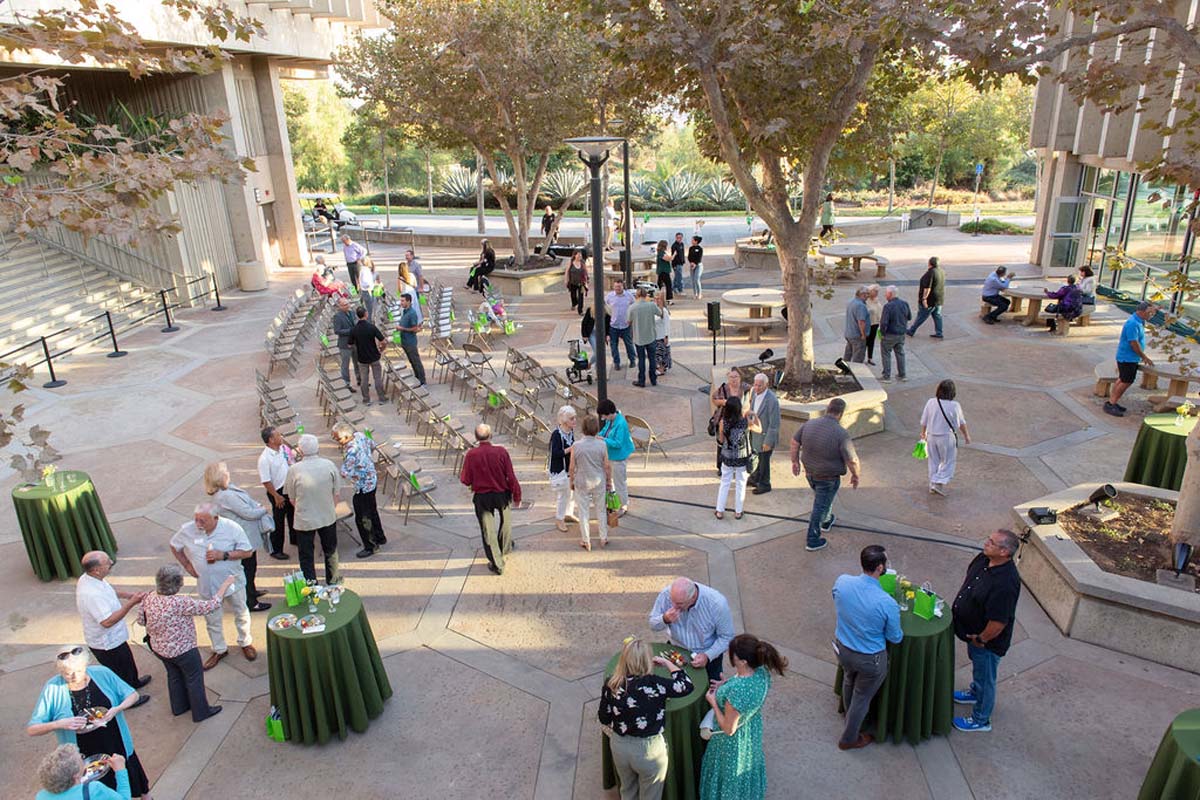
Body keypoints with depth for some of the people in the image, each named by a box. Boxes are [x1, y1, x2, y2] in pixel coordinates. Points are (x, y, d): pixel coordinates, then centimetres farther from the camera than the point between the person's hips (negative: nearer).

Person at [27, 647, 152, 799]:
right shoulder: (53, 688, -17)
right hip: (84, 758, -1)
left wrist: (117, 709, -23)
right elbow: (31, 729, -11)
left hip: (117, 747, 1)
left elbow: (133, 695, -4)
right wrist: (60, 724, -28)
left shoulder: (102, 673, -16)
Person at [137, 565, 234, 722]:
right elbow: (211, 606, -30)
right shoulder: (180, 603, -36)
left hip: (159, 648, 7)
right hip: (183, 650, -7)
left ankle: (179, 707, 48)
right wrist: (226, 584, -20)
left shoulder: (149, 597, -14)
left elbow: (141, 619, 2)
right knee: (194, 679, 16)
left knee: (174, 676, 29)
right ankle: (201, 712, 32)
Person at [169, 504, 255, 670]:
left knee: (241, 614, 18)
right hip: (207, 584, 2)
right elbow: (174, 546, 5)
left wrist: (223, 555, -27)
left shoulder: (232, 528, -22)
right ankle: (219, 650, 40)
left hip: (232, 580, -2)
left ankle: (245, 642, 42)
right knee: (212, 619, 18)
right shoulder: (187, 530, -16)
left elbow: (247, 551, -16)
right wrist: (187, 565, -4)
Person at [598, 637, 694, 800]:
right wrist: (667, 663, -10)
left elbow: (604, 719, -3)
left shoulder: (611, 684, -16)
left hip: (619, 747, 4)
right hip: (648, 750, -4)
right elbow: (687, 686, -19)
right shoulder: (653, 684, -29)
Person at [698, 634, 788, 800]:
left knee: (731, 773, 23)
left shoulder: (736, 691, -44)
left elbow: (728, 729, -28)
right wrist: (727, 684, -3)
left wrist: (713, 702, -17)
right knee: (747, 764, 33)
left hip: (734, 741, -7)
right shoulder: (762, 671, -22)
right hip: (753, 732, 7)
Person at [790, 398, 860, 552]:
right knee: (820, 507, 10)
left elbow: (794, 442, 0)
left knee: (821, 498, 31)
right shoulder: (842, 434, -28)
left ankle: (826, 522, 56)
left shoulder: (810, 424, -12)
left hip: (809, 472, 6)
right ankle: (813, 541, 23)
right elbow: (852, 460, -23)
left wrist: (795, 461, 14)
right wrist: (855, 475, -4)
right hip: (828, 478, -6)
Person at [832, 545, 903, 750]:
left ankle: (849, 717, 62)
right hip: (870, 659, -4)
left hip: (842, 648, 5)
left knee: (849, 681, 34)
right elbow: (895, 638, -15)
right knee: (862, 697, 22)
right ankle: (849, 739, 45)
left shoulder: (842, 581, -22)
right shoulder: (887, 603, -34)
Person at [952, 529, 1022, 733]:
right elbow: (969, 579, 10)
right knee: (977, 666, 32)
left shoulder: (1005, 583, -38)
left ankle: (981, 720, 34)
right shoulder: (984, 559, -11)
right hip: (973, 631, 8)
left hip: (988, 639, -8)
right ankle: (975, 693, 58)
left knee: (985, 677, 14)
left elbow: (999, 622, -33)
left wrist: (980, 639, -18)